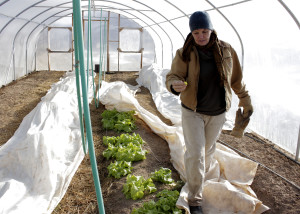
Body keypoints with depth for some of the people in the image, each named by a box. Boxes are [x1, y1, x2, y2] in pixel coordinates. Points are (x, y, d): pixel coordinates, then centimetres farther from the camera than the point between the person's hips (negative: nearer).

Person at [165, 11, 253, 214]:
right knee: (195, 154, -6)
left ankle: (200, 177, 47)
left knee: (208, 149, 19)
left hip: (217, 113, 3)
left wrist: (245, 98, 14)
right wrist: (175, 85, -43)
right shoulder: (184, 54, -12)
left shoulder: (226, 50, -6)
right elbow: (173, 76, -19)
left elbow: (236, 78, 5)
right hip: (192, 111, -2)